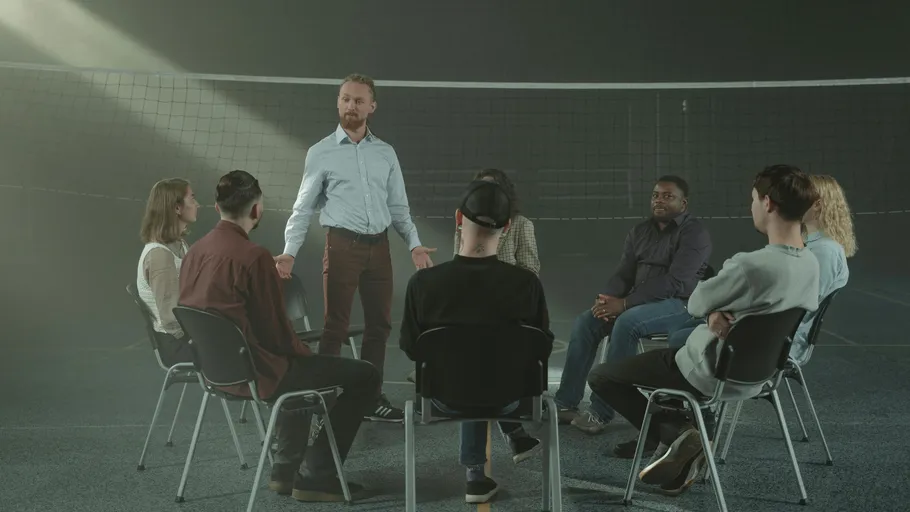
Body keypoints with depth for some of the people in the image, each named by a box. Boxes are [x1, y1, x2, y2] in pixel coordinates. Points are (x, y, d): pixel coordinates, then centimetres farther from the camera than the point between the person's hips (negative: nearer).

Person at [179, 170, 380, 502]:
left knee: (301, 362, 35)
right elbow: (276, 331, -17)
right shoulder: (254, 257, -23)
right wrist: (305, 354, 5)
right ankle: (315, 477, 6)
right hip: (258, 374, -9)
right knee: (364, 375, -1)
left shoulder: (195, 252, 1)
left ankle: (286, 469, 32)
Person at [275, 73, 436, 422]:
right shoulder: (321, 152, 1)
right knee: (336, 326, -2)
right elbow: (303, 208, 1)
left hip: (379, 246, 4)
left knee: (380, 323, 10)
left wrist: (414, 244, -1)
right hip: (343, 245, -4)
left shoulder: (386, 153, 10)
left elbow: (398, 207, 13)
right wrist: (289, 252, -11)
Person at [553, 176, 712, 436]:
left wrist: (624, 303, -26)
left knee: (627, 323, -34)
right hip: (640, 302, 7)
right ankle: (566, 404, -12)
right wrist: (607, 299, -15)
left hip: (679, 304, -7)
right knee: (586, 321, -14)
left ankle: (601, 412, -27)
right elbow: (624, 274, 8)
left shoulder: (694, 233, -11)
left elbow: (674, 282, -21)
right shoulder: (640, 231, 12)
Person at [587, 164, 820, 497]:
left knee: (600, 377, 4)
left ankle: (676, 434, -2)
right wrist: (723, 314, -12)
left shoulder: (750, 266, -33)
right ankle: (681, 433, 20)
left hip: (714, 375, -8)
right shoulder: (811, 264, -6)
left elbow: (696, 305, -17)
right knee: (674, 348, 35)